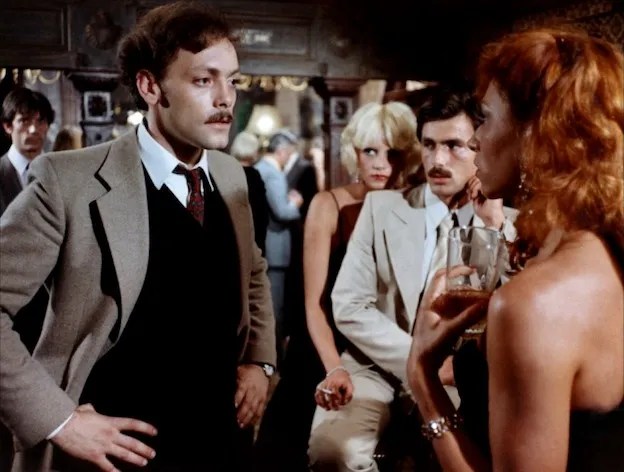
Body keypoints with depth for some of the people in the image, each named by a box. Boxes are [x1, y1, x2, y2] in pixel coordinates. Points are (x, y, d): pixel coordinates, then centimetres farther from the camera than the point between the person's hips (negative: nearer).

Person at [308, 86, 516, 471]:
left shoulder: (508, 225, 4)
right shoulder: (382, 206, 3)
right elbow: (349, 306, -3)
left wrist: (495, 227, -11)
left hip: (456, 380, 0)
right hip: (378, 367, 1)